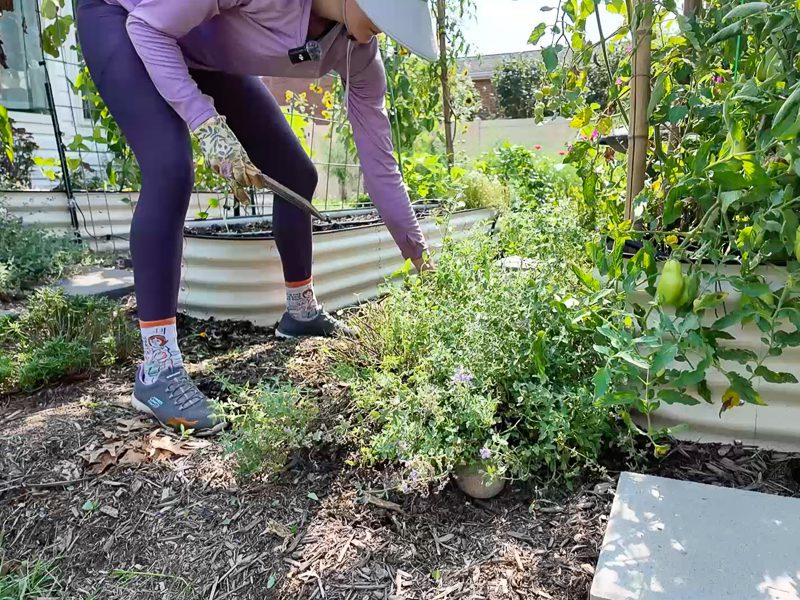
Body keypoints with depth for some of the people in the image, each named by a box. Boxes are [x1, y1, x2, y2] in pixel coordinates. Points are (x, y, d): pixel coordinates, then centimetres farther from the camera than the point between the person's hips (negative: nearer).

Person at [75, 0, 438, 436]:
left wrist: (419, 254, -11)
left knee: (296, 173, -2)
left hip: (205, 53, 6)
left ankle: (301, 312, 17)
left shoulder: (358, 50, -18)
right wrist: (207, 124, -36)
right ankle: (157, 368, -21)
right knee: (171, 169, -29)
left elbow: (380, 163, -14)